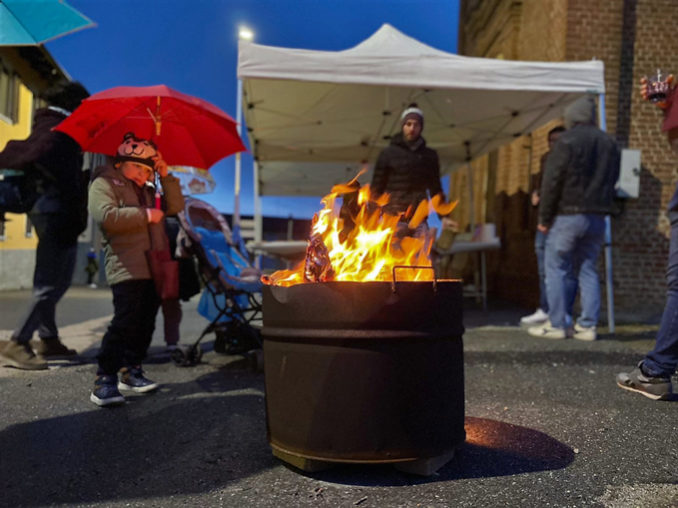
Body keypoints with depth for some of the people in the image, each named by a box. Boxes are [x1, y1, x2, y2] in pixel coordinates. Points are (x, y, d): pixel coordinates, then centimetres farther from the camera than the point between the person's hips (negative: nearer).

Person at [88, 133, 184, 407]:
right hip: (127, 268, -7)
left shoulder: (148, 190, 25)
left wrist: (166, 176, 6)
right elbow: (107, 216, -15)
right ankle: (104, 380, -9)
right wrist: (145, 215, -11)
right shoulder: (104, 183, 2)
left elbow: (175, 206, 15)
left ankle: (131, 371, 21)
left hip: (153, 268, 8)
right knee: (125, 322, -16)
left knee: (145, 322, 9)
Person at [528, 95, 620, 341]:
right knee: (588, 270, 10)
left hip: (568, 216, -6)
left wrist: (544, 218, -6)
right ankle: (588, 326, 9)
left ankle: (556, 324, 1)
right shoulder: (610, 144, 15)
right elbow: (611, 181, 17)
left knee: (556, 268, 1)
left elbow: (552, 182, -10)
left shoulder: (566, 140, -7)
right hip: (598, 217, 6)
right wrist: (601, 207, 17)